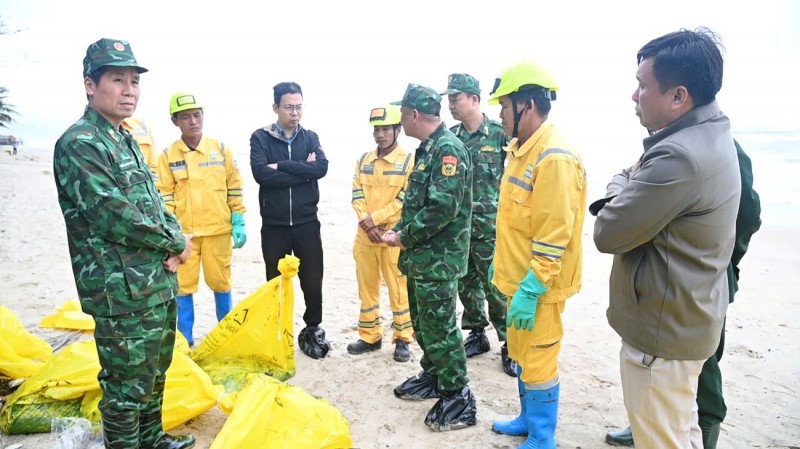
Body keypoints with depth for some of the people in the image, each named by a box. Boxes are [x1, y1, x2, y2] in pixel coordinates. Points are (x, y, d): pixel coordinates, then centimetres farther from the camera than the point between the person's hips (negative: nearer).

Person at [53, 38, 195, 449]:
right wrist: (176, 244, -9)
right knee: (127, 388, 4)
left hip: (160, 285, 9)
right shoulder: (78, 144, -14)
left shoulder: (127, 142, 14)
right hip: (122, 293, -9)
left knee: (155, 373, 22)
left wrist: (173, 246, -3)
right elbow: (114, 217, -21)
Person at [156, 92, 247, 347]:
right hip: (183, 232, 0)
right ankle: (184, 338, 20)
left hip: (218, 230, 0)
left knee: (220, 282, 8)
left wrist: (238, 223, 1)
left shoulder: (221, 149, 2)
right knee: (183, 285, 6)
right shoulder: (168, 156, 1)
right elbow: (164, 196, 1)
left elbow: (234, 189, 4)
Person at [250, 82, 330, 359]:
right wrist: (302, 171, -14)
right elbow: (260, 173, -17)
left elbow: (321, 168, -12)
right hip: (273, 224, -1)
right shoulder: (261, 138, 0)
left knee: (313, 281, 7)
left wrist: (282, 166, -16)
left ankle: (312, 331, 27)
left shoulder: (310, 137, 7)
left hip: (306, 223, 1)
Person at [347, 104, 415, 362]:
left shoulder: (408, 160, -5)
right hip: (364, 236, 5)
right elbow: (357, 196, 4)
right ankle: (370, 336, 26)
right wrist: (366, 222, -12)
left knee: (398, 289, 3)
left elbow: (405, 200, -11)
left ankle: (402, 339, 17)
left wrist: (375, 218, -15)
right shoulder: (363, 160, 10)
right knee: (366, 288, 12)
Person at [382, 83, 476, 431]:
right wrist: (399, 231, 6)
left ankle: (458, 398, 13)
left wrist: (404, 237, -16)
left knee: (439, 328, -1)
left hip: (438, 259, -10)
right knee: (422, 322, 20)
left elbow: (443, 208, -26)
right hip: (421, 256, 10)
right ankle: (432, 377, 37)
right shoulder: (427, 149, 14)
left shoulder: (448, 149, -18)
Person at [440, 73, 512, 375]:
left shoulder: (499, 134, -7)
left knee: (496, 287, 1)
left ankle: (509, 344, 17)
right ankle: (477, 334, 32)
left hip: (489, 228, -5)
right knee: (466, 284, 15)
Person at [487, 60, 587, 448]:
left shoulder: (554, 158, -22)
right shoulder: (521, 149, 9)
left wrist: (530, 290, -23)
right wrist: (500, 264, 20)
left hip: (537, 286, -10)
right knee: (520, 355, 22)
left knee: (538, 362, 5)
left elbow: (554, 236, -24)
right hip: (520, 277, 10)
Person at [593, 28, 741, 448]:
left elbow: (608, 232, -21)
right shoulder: (711, 137, 5)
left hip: (661, 330, -10)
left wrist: (619, 186, -5)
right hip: (686, 319, 10)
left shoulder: (680, 155, -28)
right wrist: (631, 186, -5)